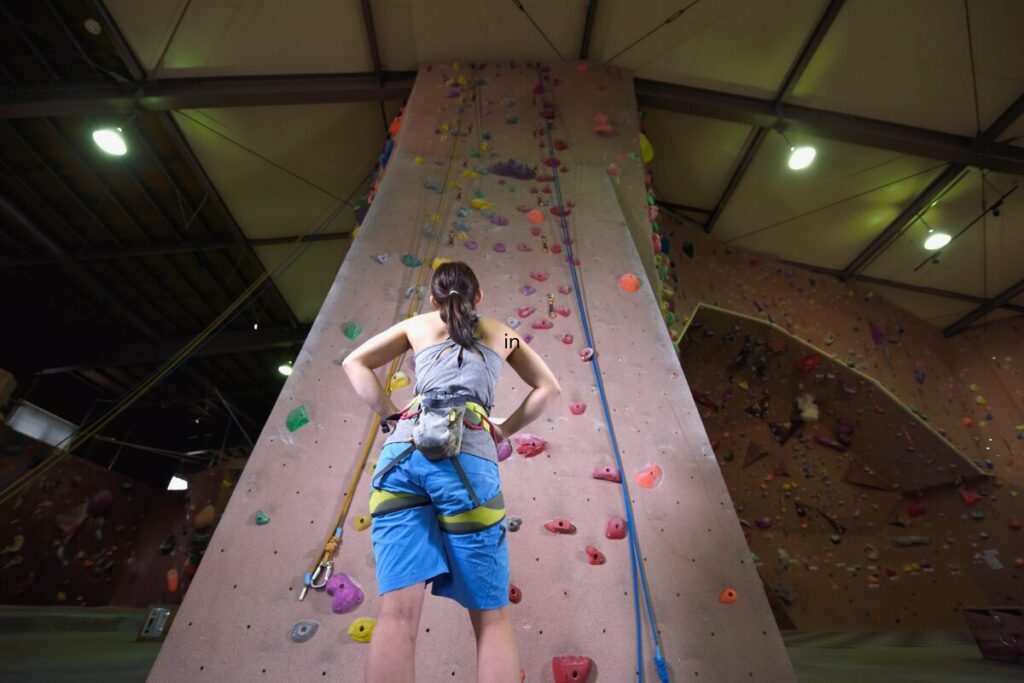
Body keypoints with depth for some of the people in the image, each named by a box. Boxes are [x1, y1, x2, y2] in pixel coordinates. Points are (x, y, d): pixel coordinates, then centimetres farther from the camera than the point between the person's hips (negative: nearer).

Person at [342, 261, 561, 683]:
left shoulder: (418, 325, 24)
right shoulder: (501, 334, 25)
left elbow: (354, 363, 23)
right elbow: (549, 387, 26)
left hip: (404, 451, 2)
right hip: (469, 456, -1)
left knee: (398, 609, -4)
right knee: (491, 616, 4)